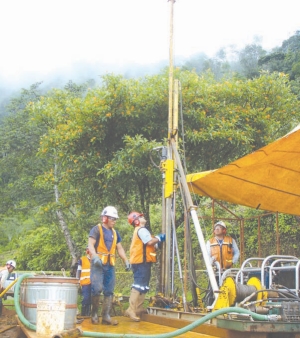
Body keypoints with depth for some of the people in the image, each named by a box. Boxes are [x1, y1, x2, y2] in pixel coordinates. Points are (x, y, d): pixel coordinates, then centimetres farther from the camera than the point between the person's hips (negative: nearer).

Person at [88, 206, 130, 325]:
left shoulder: (115, 233, 18)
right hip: (98, 264, -6)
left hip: (110, 265, 6)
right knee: (97, 289, -14)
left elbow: (120, 248, 20)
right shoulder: (97, 229, -1)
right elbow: (91, 245, -12)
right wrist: (95, 257, -29)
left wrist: (126, 261, 7)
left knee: (109, 291, 3)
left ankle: (106, 316, 7)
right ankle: (94, 313, 3)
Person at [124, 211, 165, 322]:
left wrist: (157, 240, 7)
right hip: (141, 261, -11)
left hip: (141, 261, 11)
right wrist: (159, 238, -5)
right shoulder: (141, 229, -8)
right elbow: (150, 242, -20)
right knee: (139, 285, -15)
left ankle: (138, 309, 15)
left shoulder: (139, 230, 25)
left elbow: (149, 244, 19)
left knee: (143, 286, 12)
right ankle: (131, 310, -20)